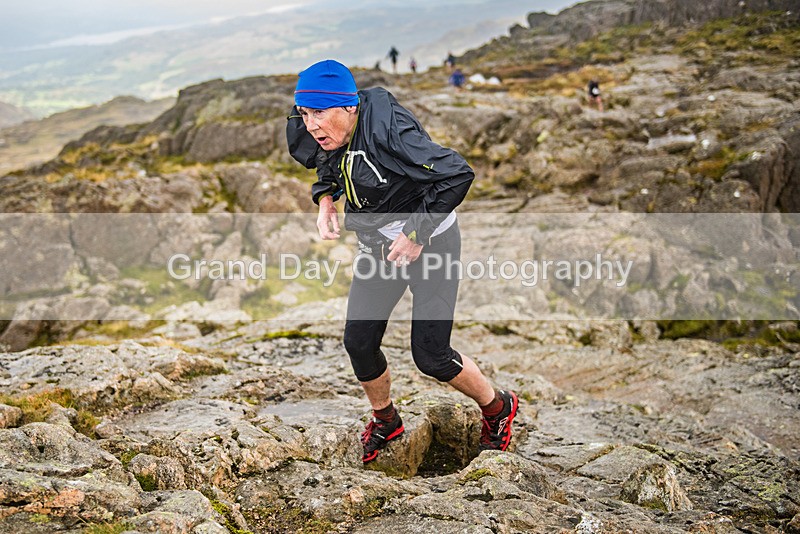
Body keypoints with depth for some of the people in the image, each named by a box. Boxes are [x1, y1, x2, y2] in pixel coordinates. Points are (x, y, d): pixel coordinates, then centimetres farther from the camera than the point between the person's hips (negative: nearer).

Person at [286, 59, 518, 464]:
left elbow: (457, 175, -31)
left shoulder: (388, 131, -31)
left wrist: (417, 234, -26)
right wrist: (325, 198, -5)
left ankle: (498, 407, 22)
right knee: (358, 342, 3)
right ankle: (385, 420, 32)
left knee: (430, 355, -6)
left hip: (429, 242, -7)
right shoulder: (326, 137, -8)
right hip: (378, 245, 7)